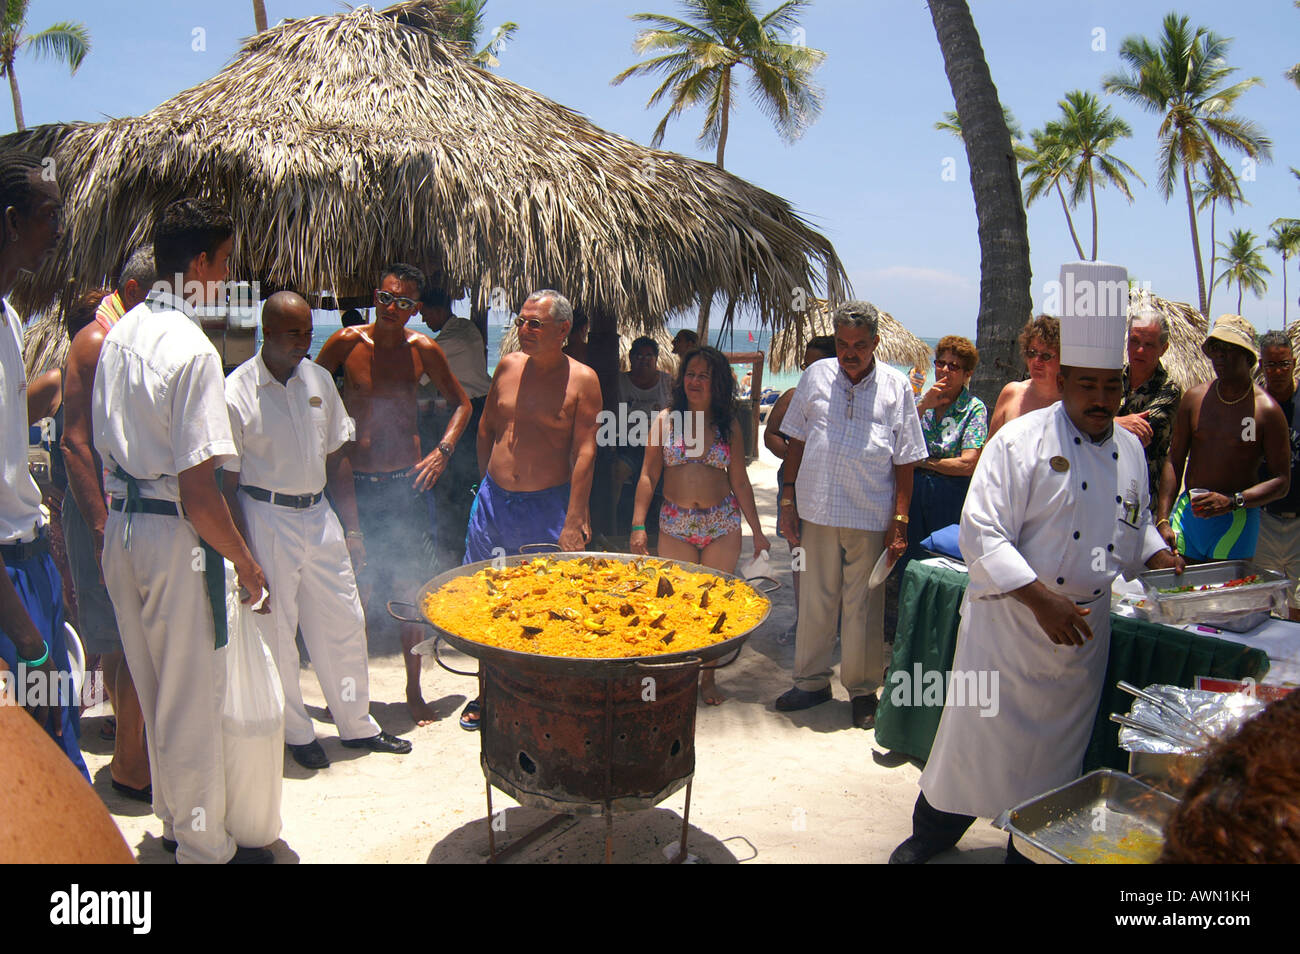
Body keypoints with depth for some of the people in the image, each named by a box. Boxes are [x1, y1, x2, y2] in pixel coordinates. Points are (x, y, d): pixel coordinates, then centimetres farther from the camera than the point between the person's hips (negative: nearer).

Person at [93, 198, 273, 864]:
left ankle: (172, 816, 40)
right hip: (174, 535, -9)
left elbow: (105, 445, 14)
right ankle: (204, 847, 21)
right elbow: (197, 491, -23)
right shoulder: (193, 351, -20)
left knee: (152, 689, 21)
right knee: (193, 699, 5)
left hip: (120, 528, 9)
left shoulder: (118, 335, 7)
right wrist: (246, 563, -13)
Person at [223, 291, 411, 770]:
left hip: (319, 513, 5)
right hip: (266, 518, -5)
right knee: (276, 631, 6)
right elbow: (229, 482, -8)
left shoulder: (318, 379, 4)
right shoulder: (237, 392, -11)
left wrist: (351, 528, 10)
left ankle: (356, 724, 27)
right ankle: (296, 733, 26)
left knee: (344, 622, 11)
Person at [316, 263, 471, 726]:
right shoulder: (348, 342, -2)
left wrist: (443, 451, 0)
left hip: (406, 481, 1)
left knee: (410, 588, 5)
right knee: (355, 589, 5)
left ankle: (413, 690, 20)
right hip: (353, 480, -1)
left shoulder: (422, 349, 1)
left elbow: (461, 402, 13)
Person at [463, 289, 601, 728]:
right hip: (493, 500, 5)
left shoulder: (582, 379, -7)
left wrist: (574, 522, -14)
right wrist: (488, 486, 14)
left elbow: (584, 452, -10)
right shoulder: (508, 366, 6)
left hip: (549, 506, -4)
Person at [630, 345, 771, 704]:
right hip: (675, 525, -1)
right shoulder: (665, 420, 2)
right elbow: (648, 476, 2)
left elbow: (739, 480, 8)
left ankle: (707, 677, 22)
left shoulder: (729, 425, 5)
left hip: (722, 525, 1)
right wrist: (638, 525, -6)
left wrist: (757, 531, 7)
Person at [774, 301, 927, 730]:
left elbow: (904, 462, 2)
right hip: (817, 510, 2)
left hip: (870, 517, -2)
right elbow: (796, 442, 9)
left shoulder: (896, 387, 0)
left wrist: (900, 520, -3)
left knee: (862, 605, 7)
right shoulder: (816, 376, 4)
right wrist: (788, 502, 4)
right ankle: (811, 681, 26)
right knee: (816, 598, 11)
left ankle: (862, 689, 23)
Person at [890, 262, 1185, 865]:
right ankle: (933, 833, 26)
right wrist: (1041, 598, -25)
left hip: (1086, 628, 6)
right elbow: (982, 535, -19)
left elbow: (1136, 525, 23)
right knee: (978, 731, 3)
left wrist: (1157, 556, 2)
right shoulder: (1021, 442, -13)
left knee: (1057, 746, 15)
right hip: (1010, 621, -5)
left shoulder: (1130, 449, 8)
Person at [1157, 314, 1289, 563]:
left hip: (1236, 522, -3)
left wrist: (1231, 502, -20)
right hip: (1187, 513, 3)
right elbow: (1174, 461, 7)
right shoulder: (1194, 398, 4)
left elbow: (1282, 482, -5)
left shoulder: (1267, 410, -5)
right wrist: (1163, 520, -1)